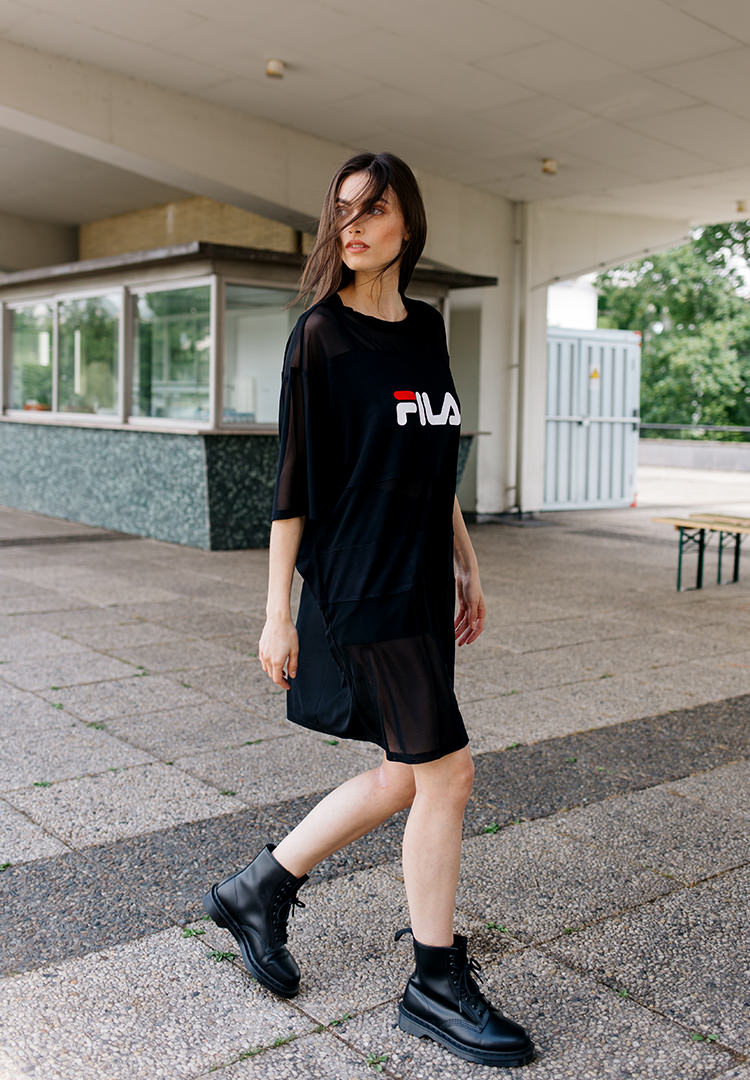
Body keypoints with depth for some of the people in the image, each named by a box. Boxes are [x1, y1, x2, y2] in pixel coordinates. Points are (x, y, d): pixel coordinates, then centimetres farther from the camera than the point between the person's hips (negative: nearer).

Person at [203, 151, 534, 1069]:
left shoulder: (426, 326, 12)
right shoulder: (322, 333, -8)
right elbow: (293, 476, -9)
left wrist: (465, 564, 18)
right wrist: (277, 613, -11)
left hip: (422, 582, 8)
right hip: (360, 585, -8)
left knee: (408, 773, 12)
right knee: (445, 769, -3)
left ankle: (258, 890, 29)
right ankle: (438, 986, 15)